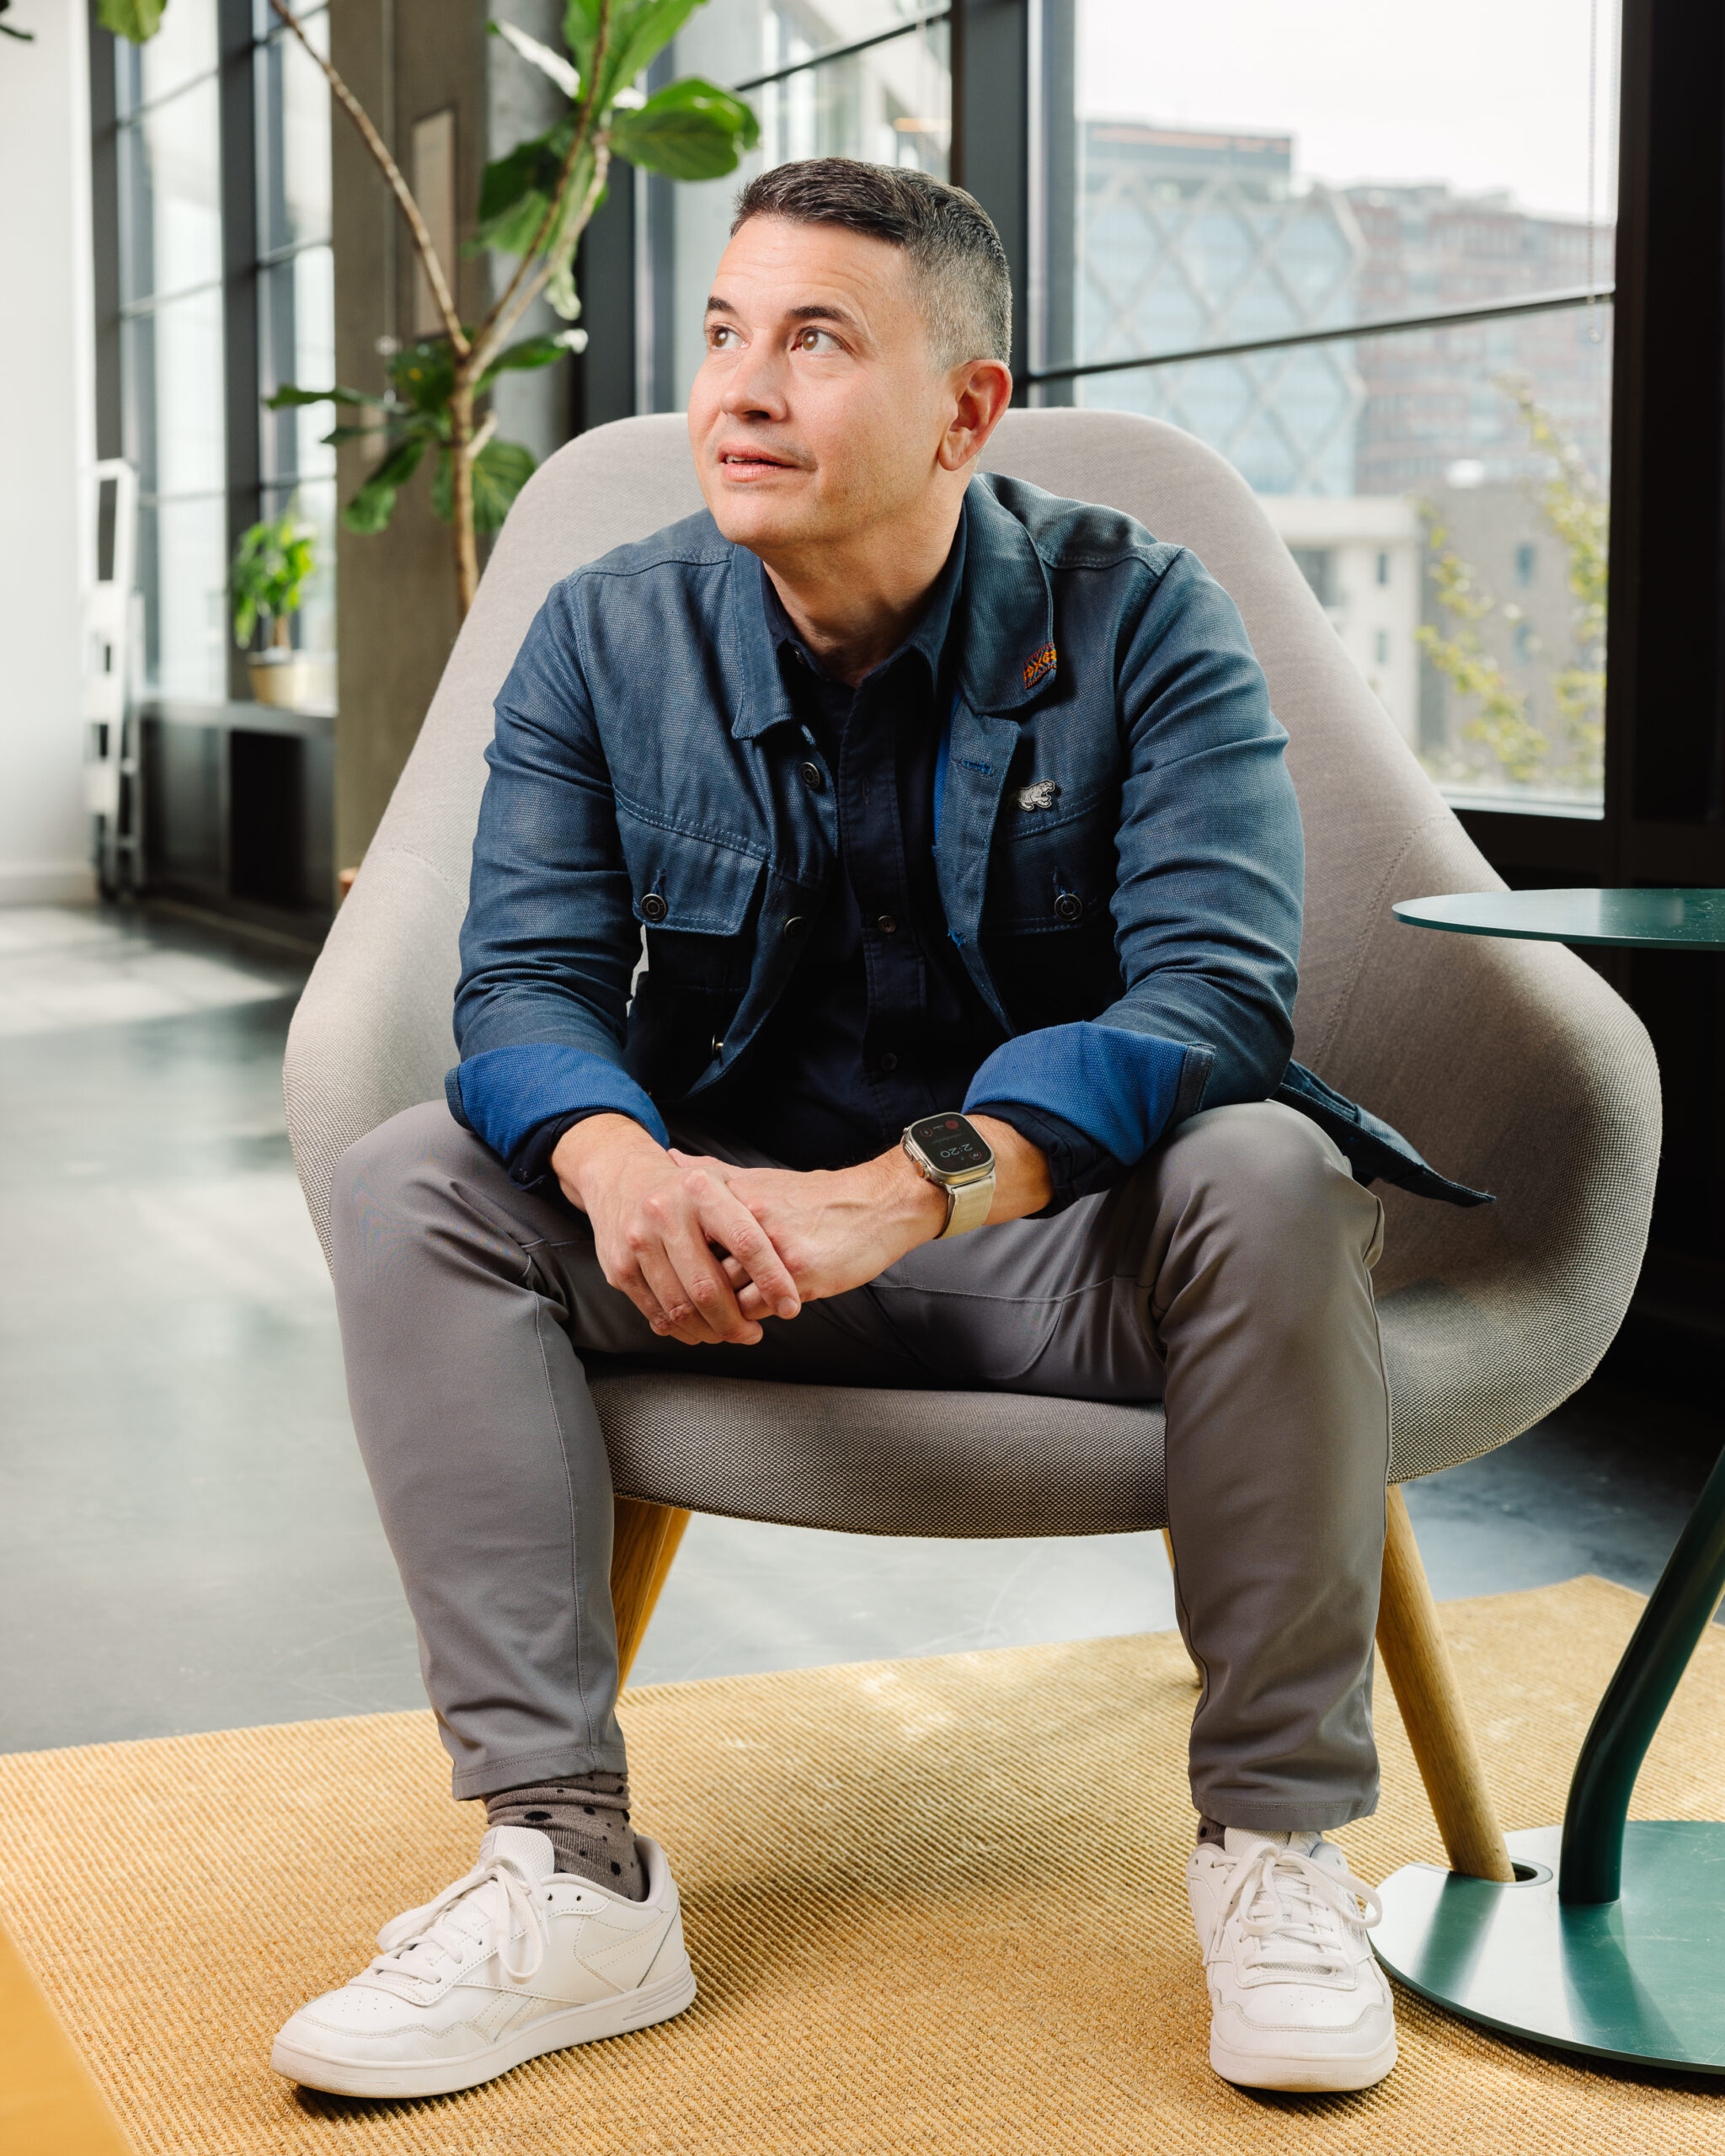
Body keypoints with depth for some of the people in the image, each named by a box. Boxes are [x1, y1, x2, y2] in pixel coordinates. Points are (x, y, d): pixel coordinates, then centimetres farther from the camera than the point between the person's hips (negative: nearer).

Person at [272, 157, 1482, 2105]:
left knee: (1269, 1176, -33)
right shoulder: (608, 637, 0)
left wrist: (900, 1194, -37)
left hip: (1067, 1248, -2)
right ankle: (569, 1872, -22)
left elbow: (1216, 990, -22)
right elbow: (524, 977, -6)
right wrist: (624, 1169, -32)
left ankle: (1275, 1842, -18)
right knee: (410, 1183, -20)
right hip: (725, 1238, 3)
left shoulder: (1133, 620, -9)